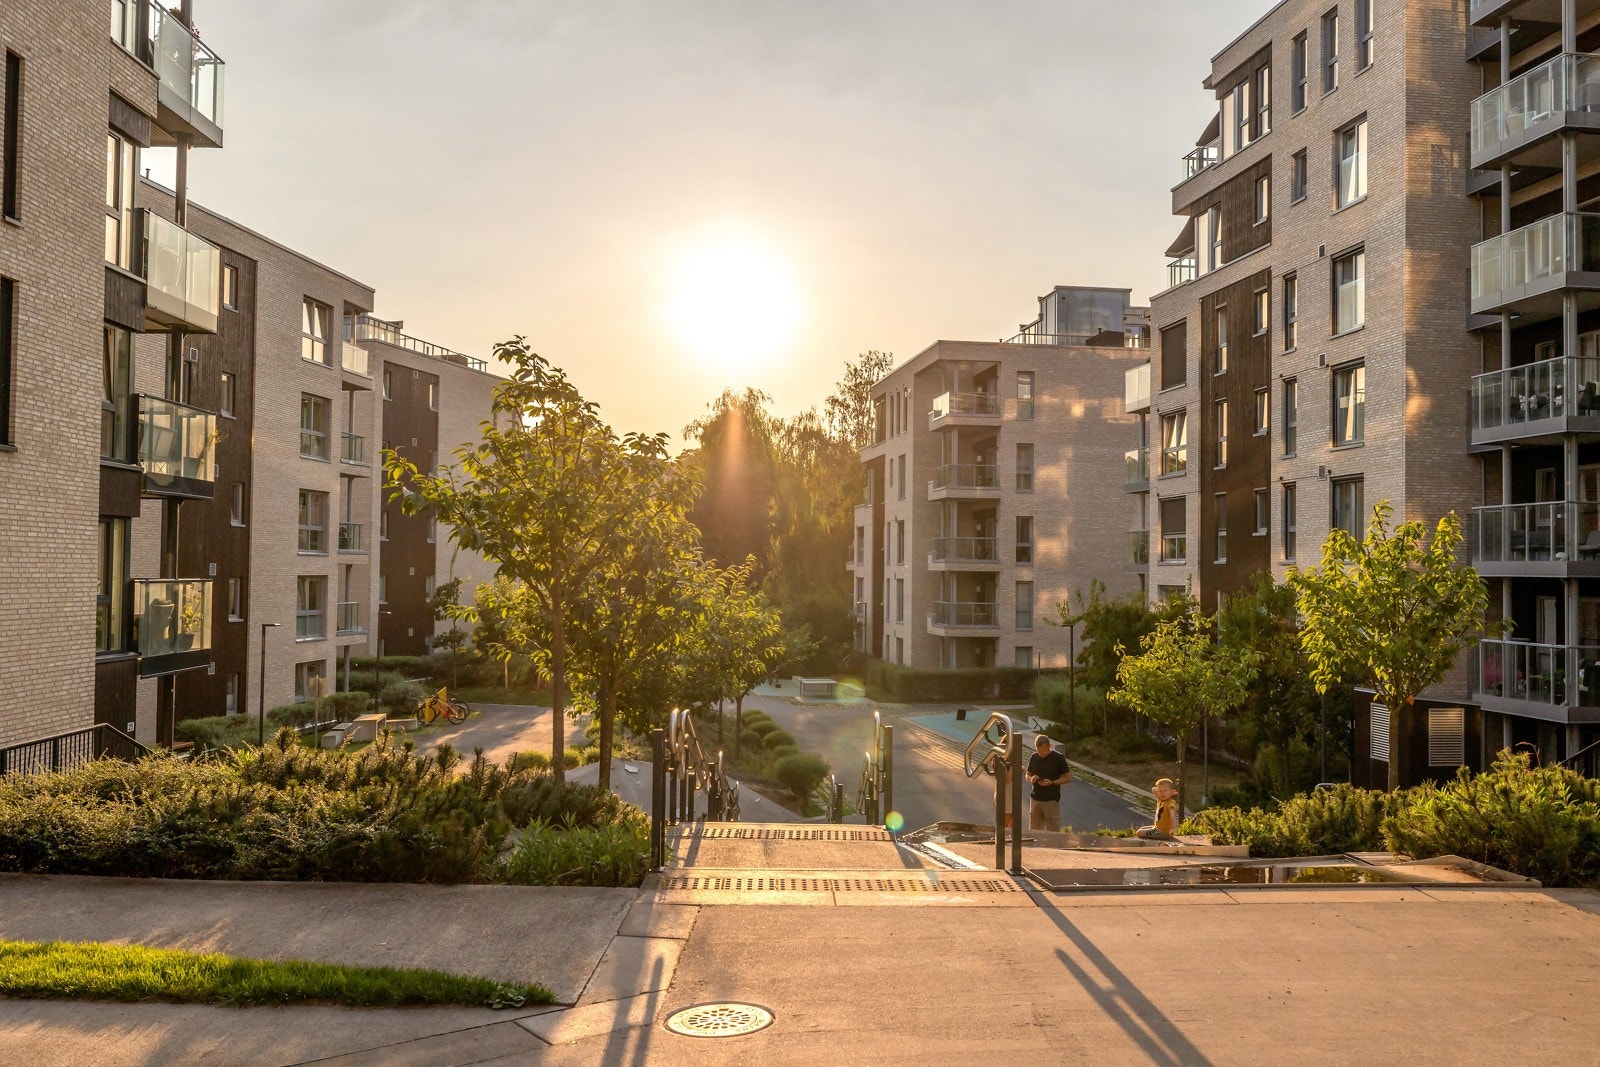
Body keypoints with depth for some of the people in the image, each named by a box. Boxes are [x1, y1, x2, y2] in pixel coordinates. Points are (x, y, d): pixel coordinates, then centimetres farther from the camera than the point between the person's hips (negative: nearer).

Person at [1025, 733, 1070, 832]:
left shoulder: (1058, 758, -7)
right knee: (1034, 830, 8)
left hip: (1052, 800, -4)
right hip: (1035, 799, 4)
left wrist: (1052, 782, -18)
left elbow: (1067, 778, -4)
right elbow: (1027, 776, 16)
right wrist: (1031, 779, -8)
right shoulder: (1034, 757, 6)